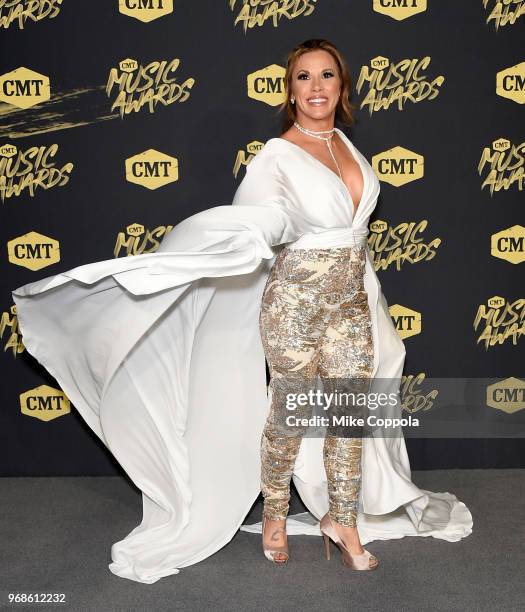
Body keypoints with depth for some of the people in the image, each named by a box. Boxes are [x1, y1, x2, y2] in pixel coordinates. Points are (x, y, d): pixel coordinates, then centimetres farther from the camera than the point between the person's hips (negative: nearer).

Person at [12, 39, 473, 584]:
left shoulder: (345, 145, 9)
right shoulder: (277, 156, -14)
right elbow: (242, 226, -25)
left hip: (350, 302, 6)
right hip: (296, 302, -6)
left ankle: (342, 520, 28)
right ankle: (275, 516, 31)